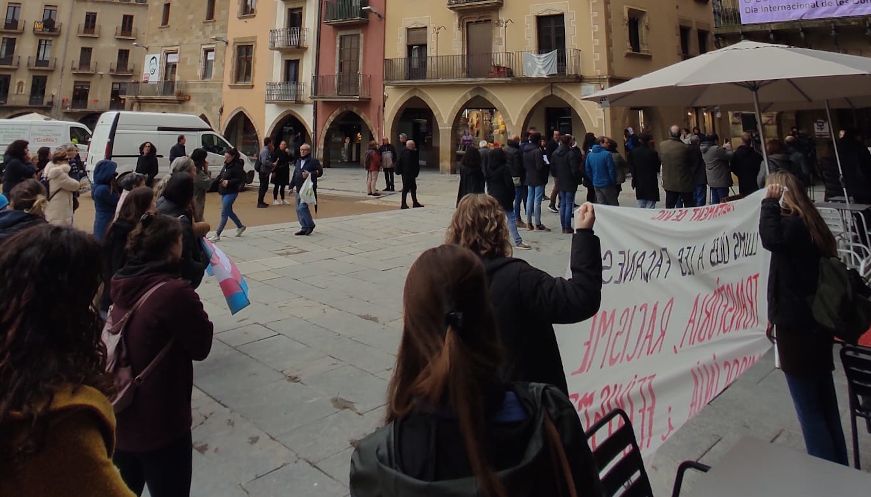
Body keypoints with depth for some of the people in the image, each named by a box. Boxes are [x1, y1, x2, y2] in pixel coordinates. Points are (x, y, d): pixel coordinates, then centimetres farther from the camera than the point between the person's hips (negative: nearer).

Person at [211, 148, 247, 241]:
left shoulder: (237, 166, -14)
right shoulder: (226, 165, 11)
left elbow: (240, 179, -17)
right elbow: (221, 176, 20)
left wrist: (229, 182, -26)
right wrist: (219, 179, 0)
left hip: (231, 192, -9)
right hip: (224, 192, 9)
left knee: (224, 213, -7)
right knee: (229, 212, 20)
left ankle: (217, 235, -3)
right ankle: (240, 226, 39)